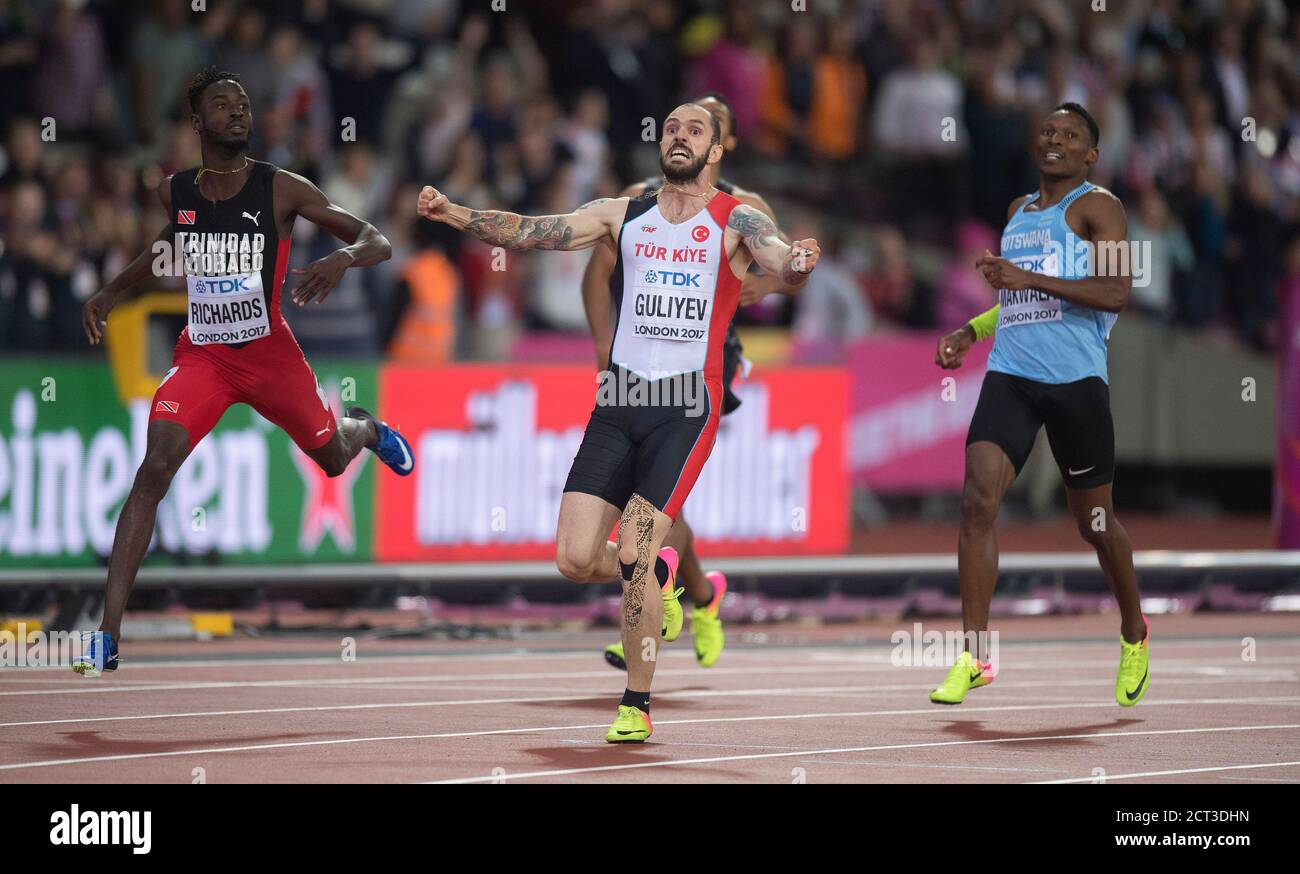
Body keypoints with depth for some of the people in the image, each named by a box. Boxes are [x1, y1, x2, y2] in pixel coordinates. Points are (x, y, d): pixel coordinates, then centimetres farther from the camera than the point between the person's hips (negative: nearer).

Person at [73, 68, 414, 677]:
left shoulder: (280, 190, -13)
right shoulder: (175, 192, -3)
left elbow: (378, 242, -15)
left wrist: (344, 257, -37)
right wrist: (112, 291, 17)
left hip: (269, 352, -1)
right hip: (201, 354, 1)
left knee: (332, 457, 20)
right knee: (154, 469, -21)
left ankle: (364, 428, 64)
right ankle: (108, 636, -24)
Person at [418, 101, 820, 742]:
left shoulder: (735, 221, 0)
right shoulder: (622, 214, 10)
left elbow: (779, 259, -18)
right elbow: (531, 232, 3)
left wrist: (797, 263, -43)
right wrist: (454, 215, -12)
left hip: (688, 407, -4)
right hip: (618, 402, 4)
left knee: (633, 555, -14)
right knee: (575, 559, -4)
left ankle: (636, 706, 2)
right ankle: (658, 577, 29)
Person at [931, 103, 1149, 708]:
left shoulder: (1096, 207, -2)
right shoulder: (1018, 211, 20)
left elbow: (1115, 293, -16)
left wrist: (1030, 279, -21)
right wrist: (971, 332, 20)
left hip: (1076, 380, -5)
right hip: (1010, 376, 5)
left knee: (1093, 519, 7)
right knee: (977, 500, -14)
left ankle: (1134, 635, 33)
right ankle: (974, 654, -13)